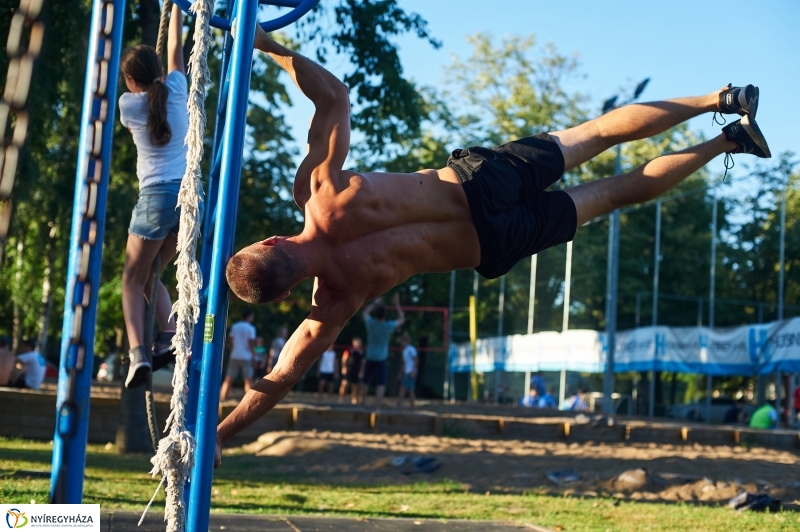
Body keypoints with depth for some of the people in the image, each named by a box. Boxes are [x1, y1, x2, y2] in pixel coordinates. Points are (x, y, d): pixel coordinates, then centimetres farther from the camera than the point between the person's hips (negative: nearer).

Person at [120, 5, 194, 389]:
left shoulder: (128, 104, -2)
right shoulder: (177, 90, 4)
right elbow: (176, 47, 22)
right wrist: (176, 9, 35)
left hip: (157, 196, -4)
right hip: (189, 193, 4)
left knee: (133, 278, 8)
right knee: (152, 274, 19)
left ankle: (138, 351, -11)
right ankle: (169, 337, 1)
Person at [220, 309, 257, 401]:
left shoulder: (234, 326, 6)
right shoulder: (251, 328, -6)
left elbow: (229, 341, 7)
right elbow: (251, 344, -10)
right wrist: (254, 357, -3)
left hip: (234, 356, 4)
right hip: (246, 357, -4)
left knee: (228, 379, 5)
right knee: (248, 379, 0)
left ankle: (222, 397, 1)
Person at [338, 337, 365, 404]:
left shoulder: (362, 352, 3)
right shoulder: (349, 350, -6)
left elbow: (363, 362, 9)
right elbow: (344, 358, -3)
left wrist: (361, 371, 6)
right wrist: (344, 367, -10)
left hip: (356, 371, 4)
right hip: (348, 369, -4)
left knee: (355, 385, 6)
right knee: (344, 383, -13)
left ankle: (353, 399, 14)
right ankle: (341, 398, -9)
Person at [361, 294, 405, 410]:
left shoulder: (370, 323, -6)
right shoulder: (389, 326, -12)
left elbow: (365, 312, 17)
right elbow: (402, 319, 6)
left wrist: (375, 303, 25)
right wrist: (397, 305, 9)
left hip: (369, 358, 4)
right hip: (381, 359, -3)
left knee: (365, 382, 18)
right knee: (381, 385, -8)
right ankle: (377, 408, -18)